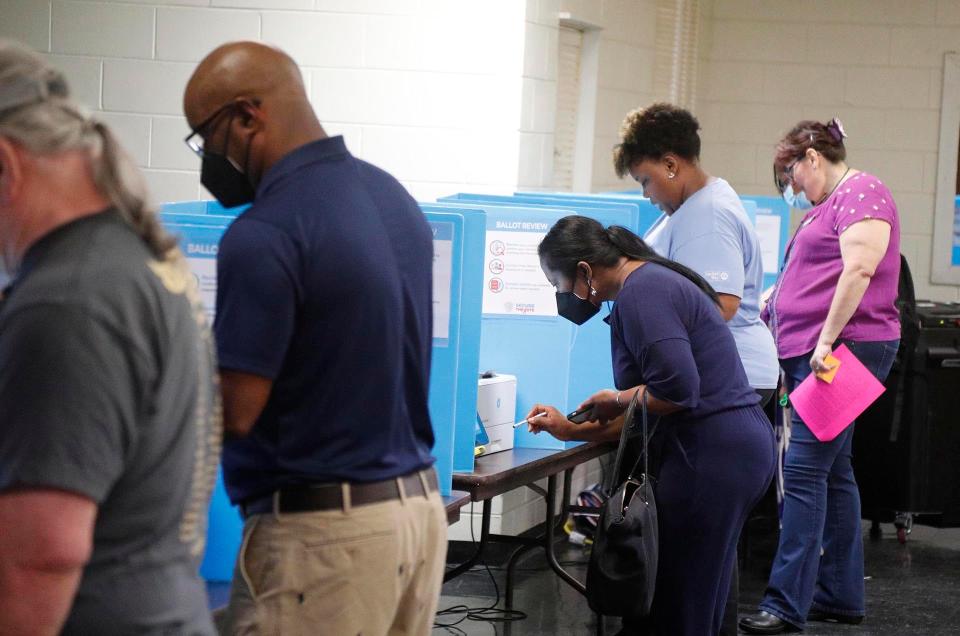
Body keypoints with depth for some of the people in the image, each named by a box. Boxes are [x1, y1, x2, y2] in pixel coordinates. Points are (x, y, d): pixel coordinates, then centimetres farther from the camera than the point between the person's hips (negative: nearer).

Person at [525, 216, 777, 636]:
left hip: (712, 455, -11)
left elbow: (675, 391, -24)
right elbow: (648, 413, 22)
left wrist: (616, 400, -7)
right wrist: (571, 430, 20)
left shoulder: (641, 293, -14)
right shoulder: (650, 283, 18)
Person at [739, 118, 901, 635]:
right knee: (832, 471, 12)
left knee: (805, 470, -14)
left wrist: (827, 340, -25)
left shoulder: (861, 194, -9)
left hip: (843, 351, -11)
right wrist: (763, 311, 25)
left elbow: (860, 268, -21)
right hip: (810, 354, 11)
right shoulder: (826, 206, 23)